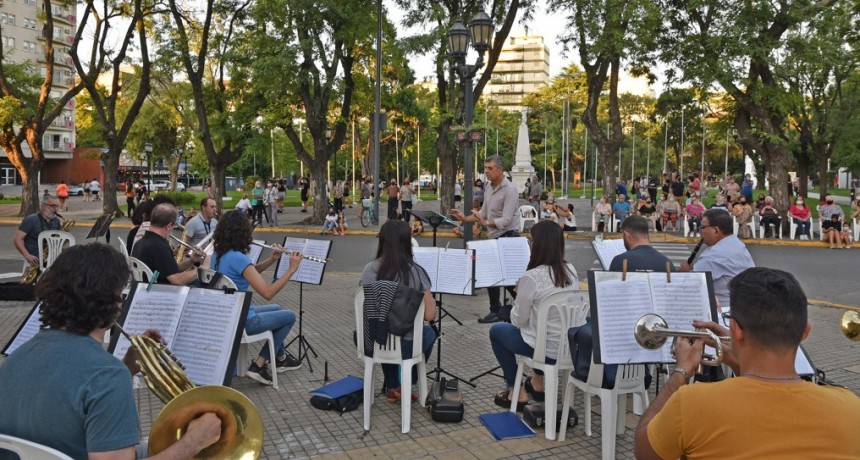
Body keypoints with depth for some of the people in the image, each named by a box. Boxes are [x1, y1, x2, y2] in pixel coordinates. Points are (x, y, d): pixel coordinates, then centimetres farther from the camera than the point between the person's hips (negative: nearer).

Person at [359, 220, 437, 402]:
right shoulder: (416, 272, -14)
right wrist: (431, 300, 8)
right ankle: (405, 385, 32)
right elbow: (429, 316, -11)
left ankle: (392, 387, 38)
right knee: (429, 332, 32)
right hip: (404, 346, -2)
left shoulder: (370, 269, -8)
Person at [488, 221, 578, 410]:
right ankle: (538, 383, 40)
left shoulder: (531, 277, -23)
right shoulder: (571, 271, -1)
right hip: (570, 346, 7)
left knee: (496, 331, 18)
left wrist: (519, 294, 4)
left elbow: (518, 320, -12)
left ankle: (518, 393, 21)